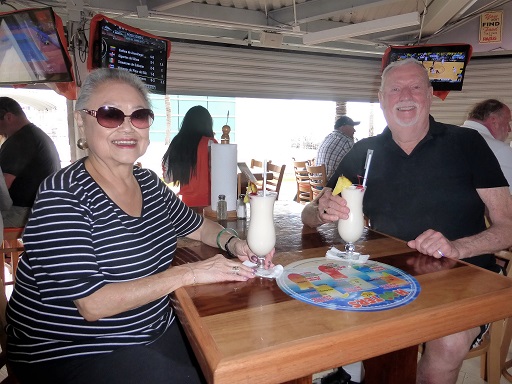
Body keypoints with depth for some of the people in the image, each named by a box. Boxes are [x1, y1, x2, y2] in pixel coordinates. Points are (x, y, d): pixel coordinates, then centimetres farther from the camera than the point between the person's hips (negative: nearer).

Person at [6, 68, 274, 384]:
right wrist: (189, 273, -23)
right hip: (71, 354, -5)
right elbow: (92, 304, -24)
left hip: (157, 332, 6)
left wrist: (232, 242, -7)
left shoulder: (149, 183, 0)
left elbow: (198, 226, 13)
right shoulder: (63, 196, -20)